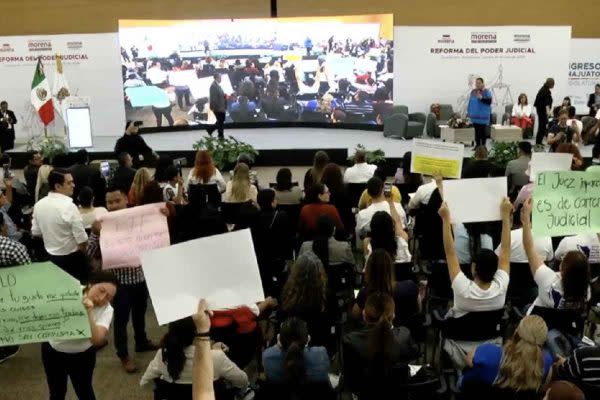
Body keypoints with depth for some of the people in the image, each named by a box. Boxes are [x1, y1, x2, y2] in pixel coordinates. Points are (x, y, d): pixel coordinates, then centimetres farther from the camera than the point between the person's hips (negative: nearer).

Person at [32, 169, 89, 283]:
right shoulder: (69, 206, -25)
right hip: (72, 258, -7)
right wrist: (82, 252, -4)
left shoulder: (38, 205, -3)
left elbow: (36, 232, 7)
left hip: (51, 256, 7)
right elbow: (82, 240, -24)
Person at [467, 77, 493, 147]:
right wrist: (468, 112, 17)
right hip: (475, 116, 5)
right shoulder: (473, 92, 10)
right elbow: (470, 102, 17)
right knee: (476, 131, 11)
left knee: (483, 131, -1)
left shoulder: (487, 92, -7)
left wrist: (481, 98, -28)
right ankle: (477, 145, 20)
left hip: (483, 116, -5)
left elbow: (489, 101, -17)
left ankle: (483, 145, 7)